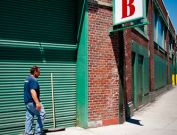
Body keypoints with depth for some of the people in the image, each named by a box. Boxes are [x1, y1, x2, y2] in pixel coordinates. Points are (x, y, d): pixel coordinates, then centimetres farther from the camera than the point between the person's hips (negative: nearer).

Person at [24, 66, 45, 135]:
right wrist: (37, 103, -35)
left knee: (29, 118, 10)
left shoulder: (27, 79, 17)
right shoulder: (33, 80, -16)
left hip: (27, 101, 10)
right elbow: (33, 92, -28)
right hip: (32, 102, -10)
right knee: (41, 114, -2)